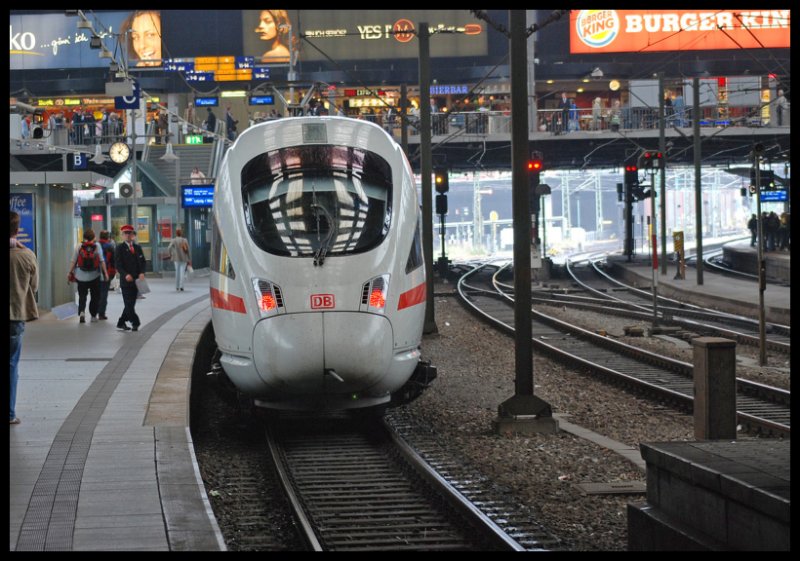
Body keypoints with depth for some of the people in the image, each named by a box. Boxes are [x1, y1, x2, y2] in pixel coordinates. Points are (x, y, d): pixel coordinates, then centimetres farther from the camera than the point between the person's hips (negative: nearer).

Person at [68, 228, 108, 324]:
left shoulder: (79, 246, -3)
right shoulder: (97, 246, -4)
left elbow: (73, 261, -2)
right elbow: (102, 261, -7)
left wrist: (70, 272, 5)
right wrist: (105, 272, -3)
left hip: (81, 276, 0)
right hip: (94, 276, 0)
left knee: (82, 296, 7)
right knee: (95, 297, 12)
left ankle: (81, 312, -15)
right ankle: (93, 316, 13)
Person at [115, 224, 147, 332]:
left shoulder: (137, 247, 14)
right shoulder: (120, 248, -1)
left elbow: (142, 261, 13)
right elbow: (118, 264, -8)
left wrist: (142, 273, -7)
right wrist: (125, 275, -22)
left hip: (136, 280, 5)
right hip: (125, 280, -5)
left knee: (131, 303, 7)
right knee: (128, 303, -8)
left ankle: (121, 323, 16)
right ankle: (135, 323, -5)